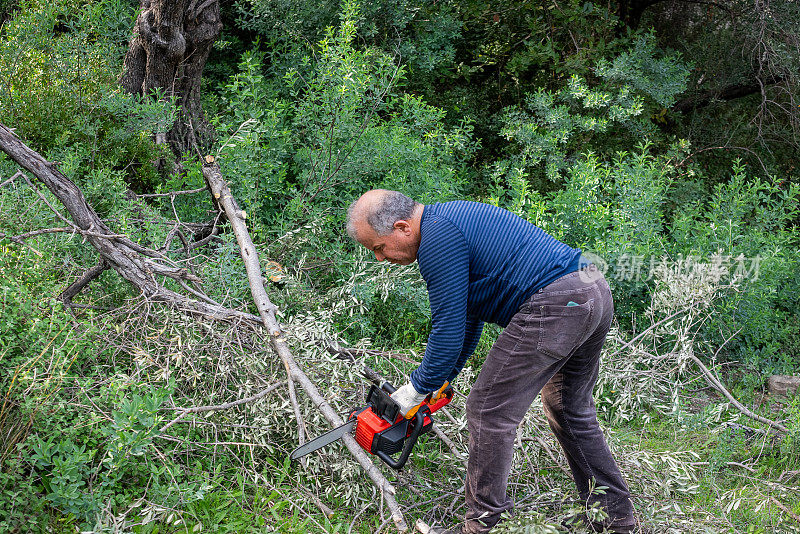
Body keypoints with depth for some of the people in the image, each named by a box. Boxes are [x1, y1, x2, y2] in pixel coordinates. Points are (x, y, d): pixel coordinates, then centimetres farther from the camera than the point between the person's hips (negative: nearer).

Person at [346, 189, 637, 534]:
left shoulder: (437, 237, -11)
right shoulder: (451, 220, 21)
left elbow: (448, 330, -11)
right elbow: (468, 315, 29)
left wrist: (417, 389, 3)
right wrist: (441, 380, 32)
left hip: (555, 305, -11)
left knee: (490, 411, -2)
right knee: (570, 412, 23)